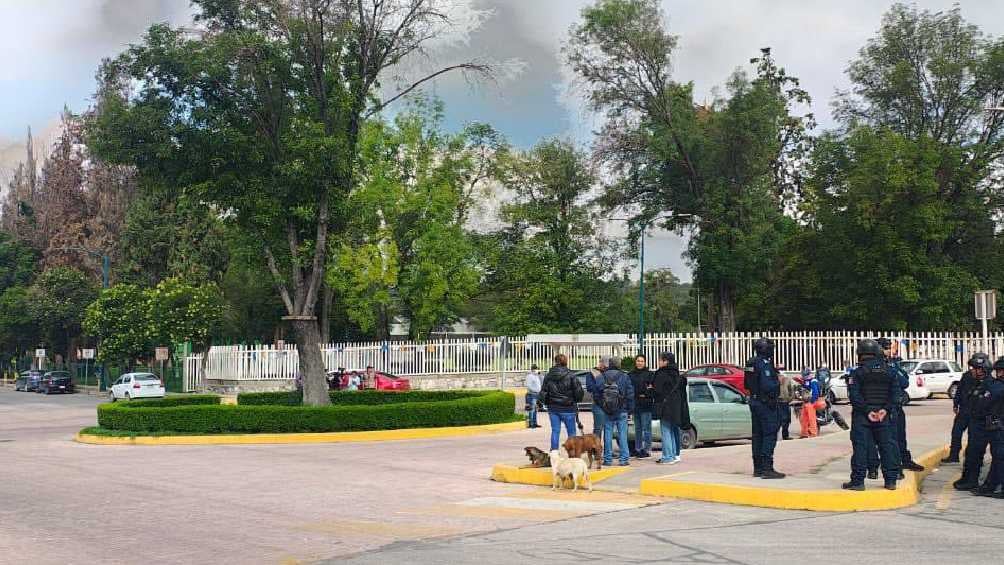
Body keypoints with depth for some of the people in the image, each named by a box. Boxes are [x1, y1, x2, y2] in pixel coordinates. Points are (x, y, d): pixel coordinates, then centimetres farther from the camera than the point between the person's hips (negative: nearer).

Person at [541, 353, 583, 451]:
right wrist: (576, 401, 11)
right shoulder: (570, 376, -11)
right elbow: (578, 391, -8)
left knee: (555, 431, 10)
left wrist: (547, 403, 17)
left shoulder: (548, 376, 0)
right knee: (571, 432, 7)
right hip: (567, 409, -3)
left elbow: (543, 392, 3)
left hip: (553, 408, 3)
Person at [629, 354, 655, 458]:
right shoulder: (631, 375, 11)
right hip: (635, 405, 5)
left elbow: (654, 388, -5)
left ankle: (646, 450, -1)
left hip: (646, 405, -5)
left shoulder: (649, 374, -2)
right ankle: (637, 449, 19)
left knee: (646, 428, -4)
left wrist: (646, 395, -15)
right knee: (637, 428, 13)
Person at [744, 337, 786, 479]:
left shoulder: (751, 364, 11)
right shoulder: (765, 364, -18)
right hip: (766, 403, -10)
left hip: (754, 401, 10)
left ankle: (758, 467, 17)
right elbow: (767, 386, -26)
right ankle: (767, 468, -11)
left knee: (758, 435, 13)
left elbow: (746, 384, 19)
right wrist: (778, 384, -10)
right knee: (770, 435, -7)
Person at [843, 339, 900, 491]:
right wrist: (886, 409, -6)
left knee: (860, 446, -2)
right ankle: (891, 480, 12)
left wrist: (867, 411, -14)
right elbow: (895, 393, 2)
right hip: (883, 415, 4)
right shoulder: (888, 372, 7)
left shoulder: (857, 373, -7)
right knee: (887, 445, 10)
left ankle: (858, 481, -3)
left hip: (862, 416, -4)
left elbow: (854, 396, -16)